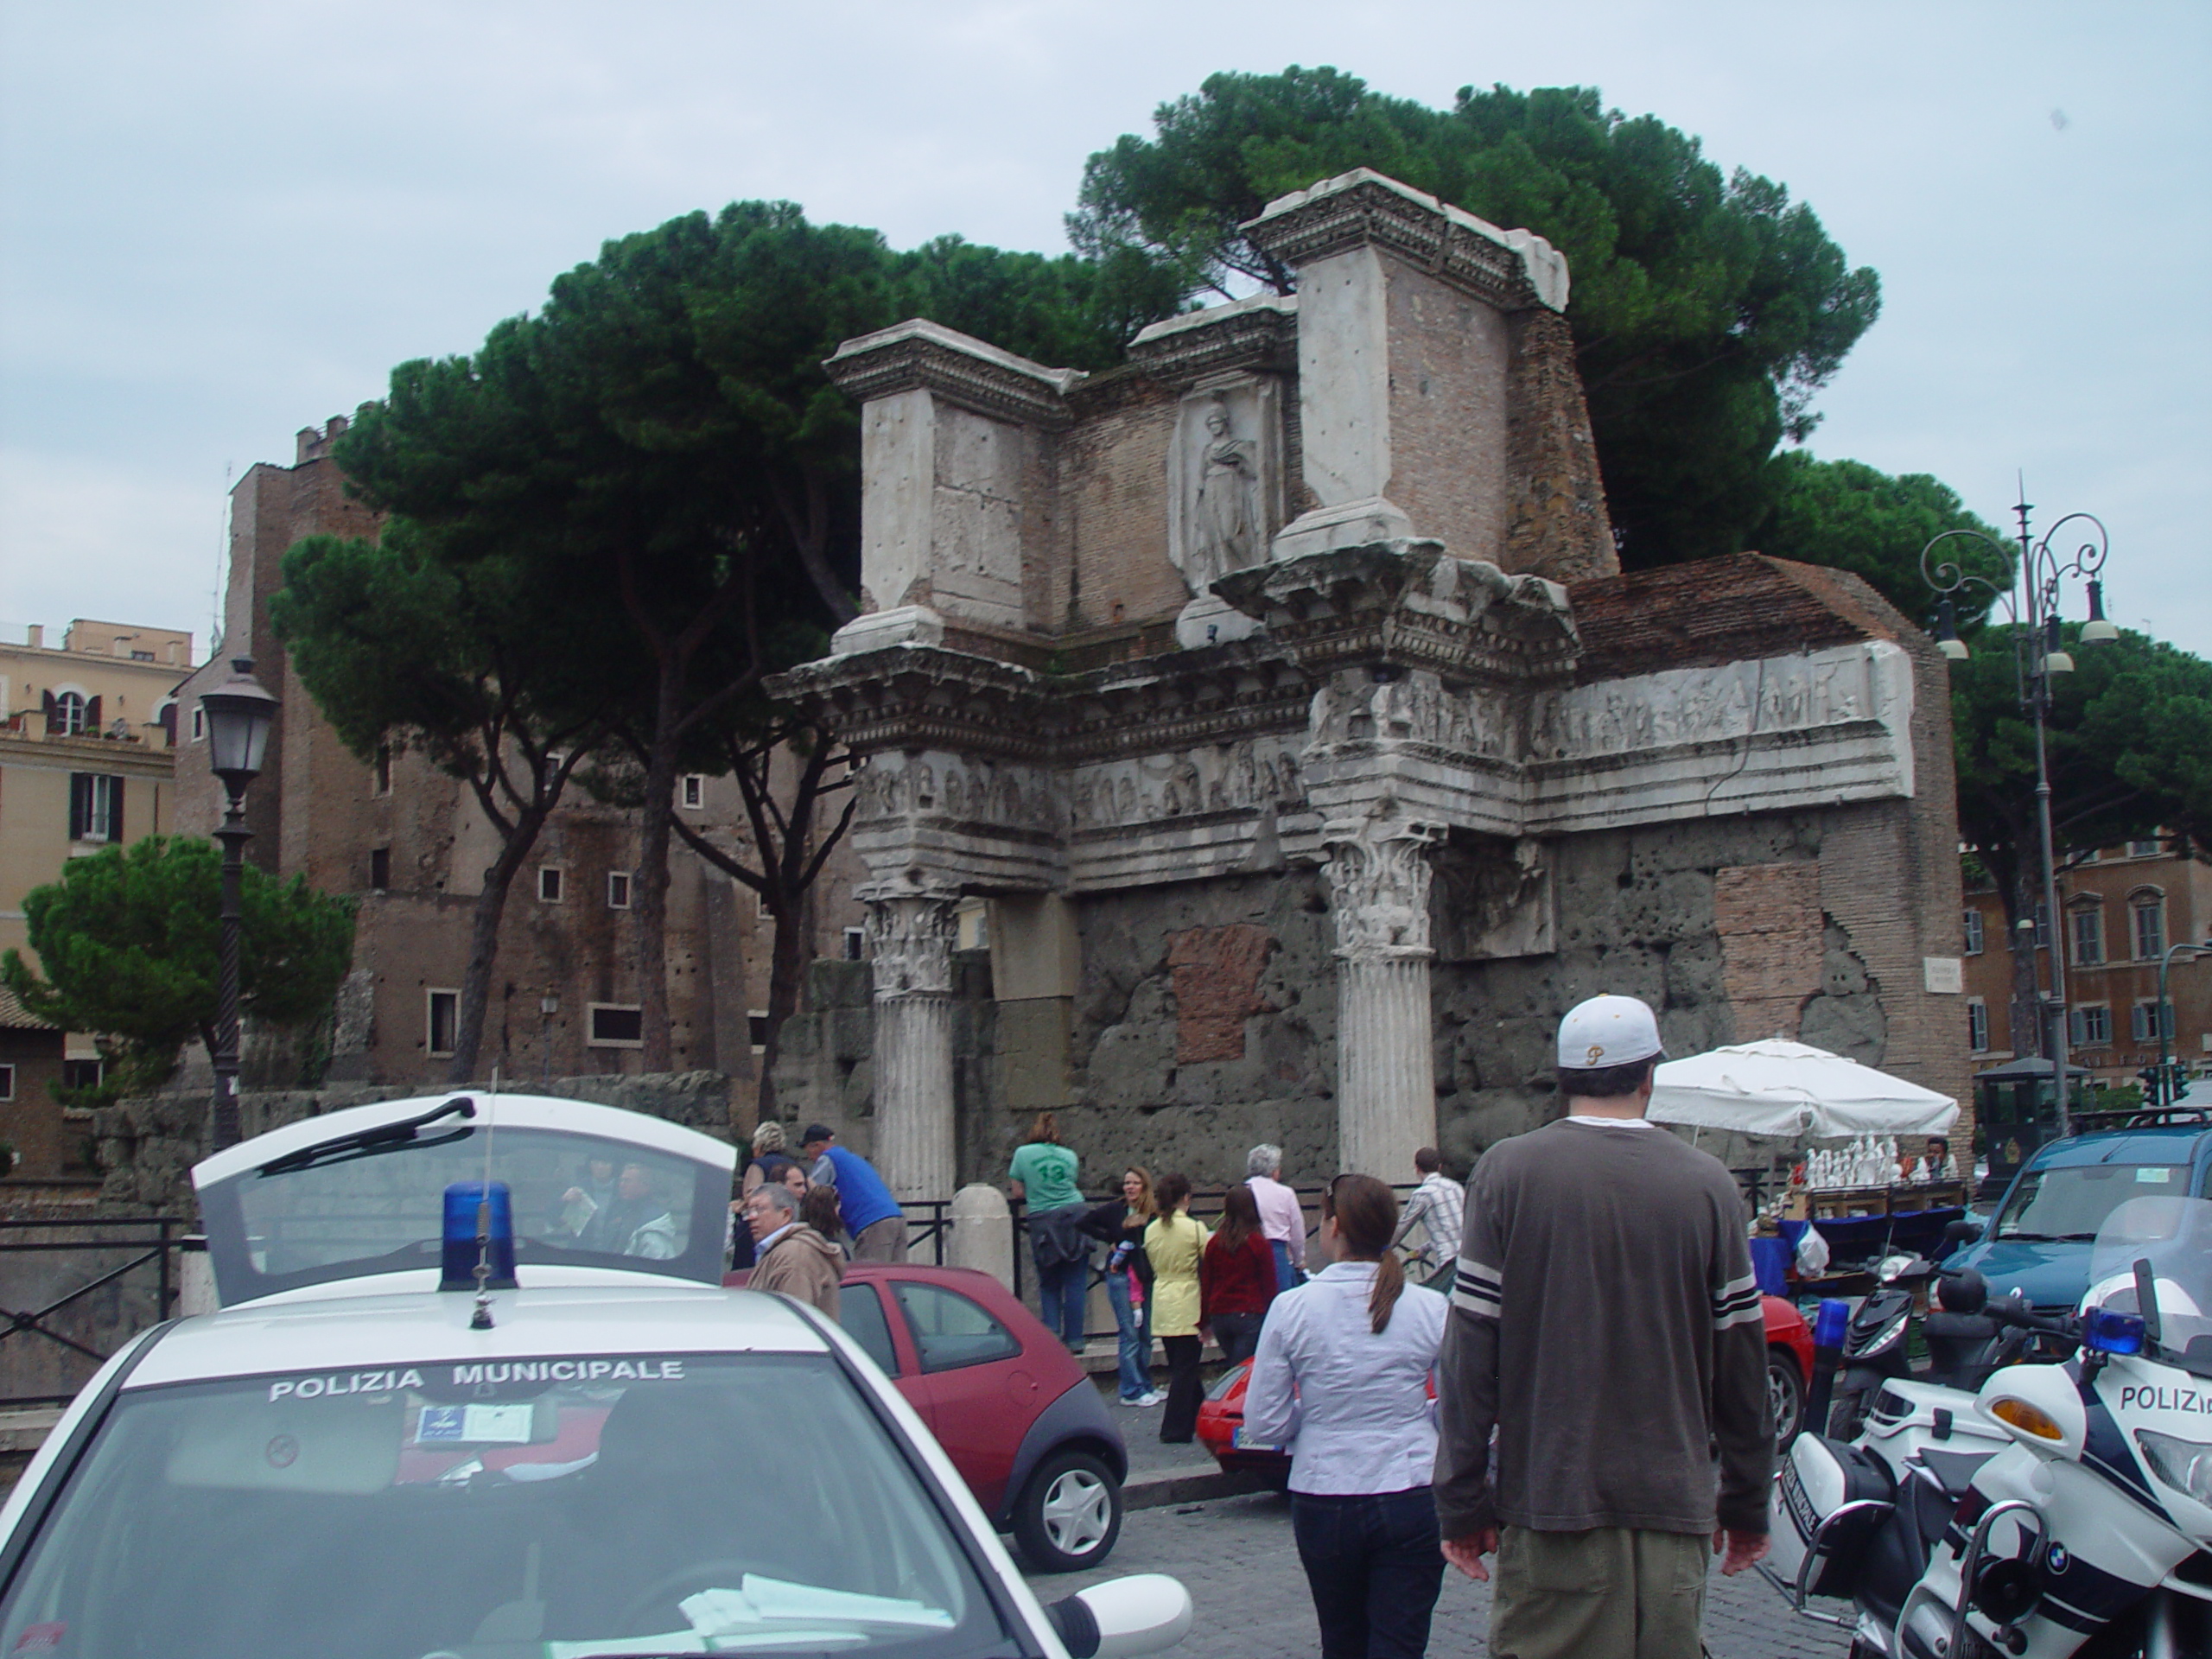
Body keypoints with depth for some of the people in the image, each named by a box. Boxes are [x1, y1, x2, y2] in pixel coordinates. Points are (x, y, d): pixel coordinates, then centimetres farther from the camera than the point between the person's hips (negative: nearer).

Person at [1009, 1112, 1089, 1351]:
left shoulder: (1022, 1153, 3)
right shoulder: (1070, 1156, 9)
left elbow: (1018, 1193, 5)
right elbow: (1072, 1186, 10)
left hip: (1042, 1221, -1)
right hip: (1073, 1216, 1)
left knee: (1048, 1285, 10)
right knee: (1075, 1284, 4)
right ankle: (1073, 1339, 4)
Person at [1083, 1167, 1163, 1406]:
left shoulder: (1153, 1214, -1)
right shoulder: (1114, 1209, -2)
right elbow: (1086, 1223, 9)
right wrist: (1110, 1240, 1)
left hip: (1145, 1278, 3)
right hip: (1120, 1276, -3)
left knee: (1146, 1334, 11)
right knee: (1129, 1335, -2)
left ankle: (1146, 1386, 23)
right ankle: (1132, 1391, 2)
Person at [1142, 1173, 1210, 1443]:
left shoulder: (1151, 1230, 4)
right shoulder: (1195, 1228, -11)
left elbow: (1153, 1266, 12)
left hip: (1161, 1301, 6)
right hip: (1187, 1304, -5)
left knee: (1180, 1364, 16)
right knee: (1185, 1367, 1)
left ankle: (1196, 1418, 27)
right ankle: (1175, 1428, 1)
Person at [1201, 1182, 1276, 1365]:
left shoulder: (1214, 1243, 2)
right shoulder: (1259, 1243, -6)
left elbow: (1206, 1284, 7)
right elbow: (1269, 1285, -3)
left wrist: (1205, 1320, 15)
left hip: (1219, 1316, 4)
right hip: (1249, 1315, -4)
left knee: (1235, 1369, 20)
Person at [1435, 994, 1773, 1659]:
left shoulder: (1507, 1170, -4)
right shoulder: (1706, 1182, 0)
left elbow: (1470, 1349, -5)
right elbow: (1741, 1359, 4)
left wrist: (1462, 1502, 1)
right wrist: (1746, 1504, 15)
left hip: (1550, 1501, -2)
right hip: (1673, 1505, 2)